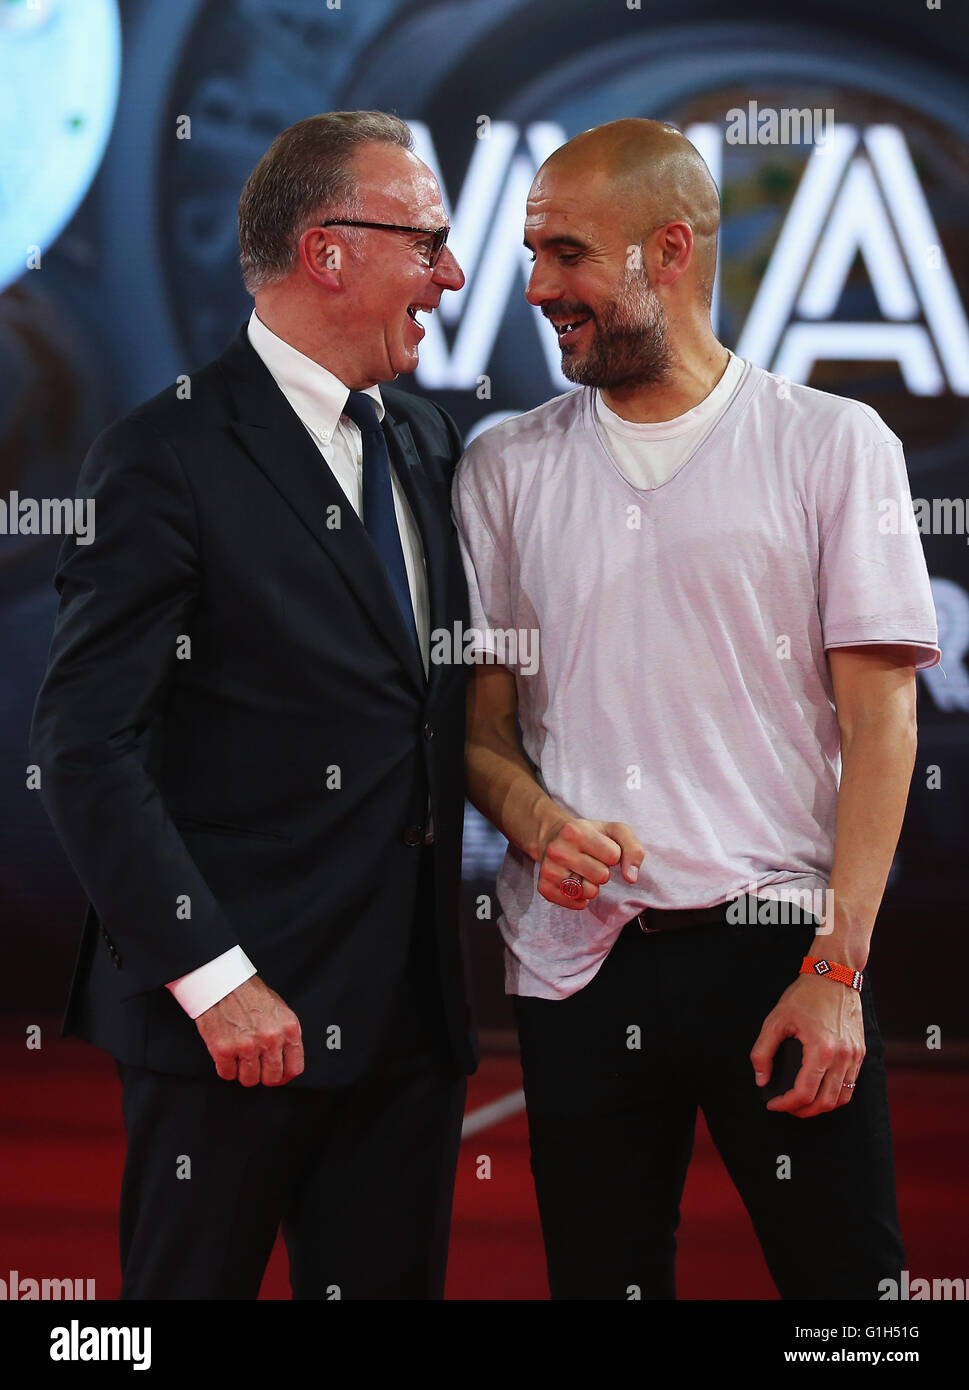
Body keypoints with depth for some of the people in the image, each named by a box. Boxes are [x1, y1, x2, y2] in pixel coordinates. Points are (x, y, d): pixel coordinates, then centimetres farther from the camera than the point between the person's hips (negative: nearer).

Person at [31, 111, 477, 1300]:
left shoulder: (425, 441, 14)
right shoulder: (170, 456, -10)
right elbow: (85, 746, -15)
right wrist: (213, 977, -18)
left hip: (409, 1011, 7)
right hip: (233, 1020, -7)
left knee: (391, 1279, 11)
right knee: (194, 1281, 3)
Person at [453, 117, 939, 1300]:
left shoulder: (833, 446, 1)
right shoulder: (505, 470, 11)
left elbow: (879, 717, -3)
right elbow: (480, 712, 12)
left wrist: (836, 968, -11)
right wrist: (535, 818, -11)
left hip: (778, 941, -3)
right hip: (577, 961, 3)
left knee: (844, 1269, -2)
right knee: (602, 1274, 8)